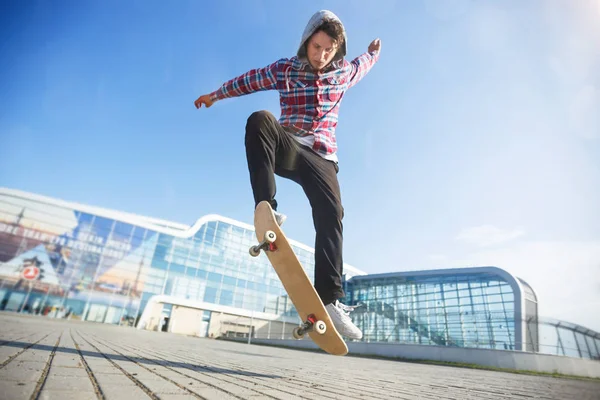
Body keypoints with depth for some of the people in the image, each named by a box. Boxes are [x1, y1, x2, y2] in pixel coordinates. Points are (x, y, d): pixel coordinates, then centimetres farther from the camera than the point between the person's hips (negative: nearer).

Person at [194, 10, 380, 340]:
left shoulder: (344, 72, 13)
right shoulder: (283, 69, 7)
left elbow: (362, 64, 38)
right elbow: (247, 81, 22)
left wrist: (374, 52, 59)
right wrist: (215, 94, 35)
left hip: (322, 157, 1)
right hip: (287, 150, -1)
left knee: (331, 217, -21)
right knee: (259, 120, -33)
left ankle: (330, 300, -18)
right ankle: (266, 211, -37)